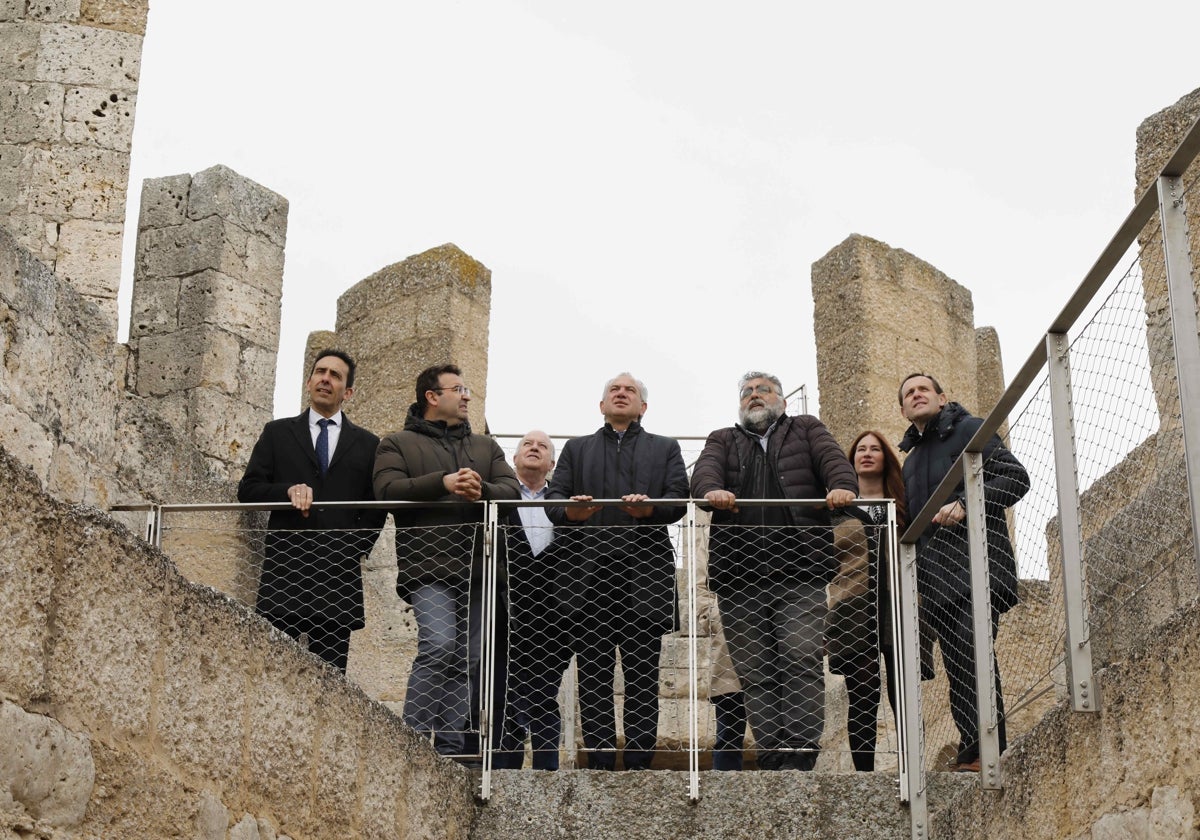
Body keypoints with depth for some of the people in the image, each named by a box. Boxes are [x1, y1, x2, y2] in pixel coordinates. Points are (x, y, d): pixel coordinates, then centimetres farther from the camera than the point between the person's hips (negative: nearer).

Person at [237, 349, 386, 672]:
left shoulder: (367, 445, 15)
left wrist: (355, 551, -2)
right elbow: (247, 489, 8)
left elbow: (376, 509, 12)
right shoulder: (277, 433, 15)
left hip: (338, 574, 1)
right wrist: (288, 490, -11)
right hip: (283, 571, 0)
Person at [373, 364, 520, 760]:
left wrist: (483, 491, -14)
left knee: (467, 660, 3)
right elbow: (388, 488, -7)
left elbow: (512, 489, 9)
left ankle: (452, 749, 6)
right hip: (428, 567, -5)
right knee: (439, 645, -22)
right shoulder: (398, 444, 11)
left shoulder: (486, 446, 24)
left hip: (476, 567, 5)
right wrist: (443, 482, -18)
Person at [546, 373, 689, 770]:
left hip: (645, 572, -1)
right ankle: (599, 763, 0)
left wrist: (650, 508, -16)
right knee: (593, 674, -2)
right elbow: (554, 499, 11)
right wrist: (570, 511, -13)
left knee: (642, 674, -4)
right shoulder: (577, 449, 23)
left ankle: (639, 762, -2)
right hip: (590, 571, 1)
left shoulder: (665, 449, 21)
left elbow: (678, 500, 7)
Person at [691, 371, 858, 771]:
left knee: (801, 660, -14)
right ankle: (771, 760, 0)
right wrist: (711, 490, -22)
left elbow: (832, 459, 3)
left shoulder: (806, 430, 23)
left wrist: (842, 485, -20)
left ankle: (800, 758, -16)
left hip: (799, 574, -2)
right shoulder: (723, 440, 25)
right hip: (739, 576, 2)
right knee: (755, 674, -2)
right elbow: (705, 470, 3)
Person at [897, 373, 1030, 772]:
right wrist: (914, 574, 19)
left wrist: (965, 504, -17)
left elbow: (1015, 476, -4)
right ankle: (971, 753, 0)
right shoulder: (911, 460, 29)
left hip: (974, 563, -7)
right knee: (958, 666, 1)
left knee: (973, 648, -21)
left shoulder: (969, 430, 8)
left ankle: (986, 751, -25)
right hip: (937, 577, 7)